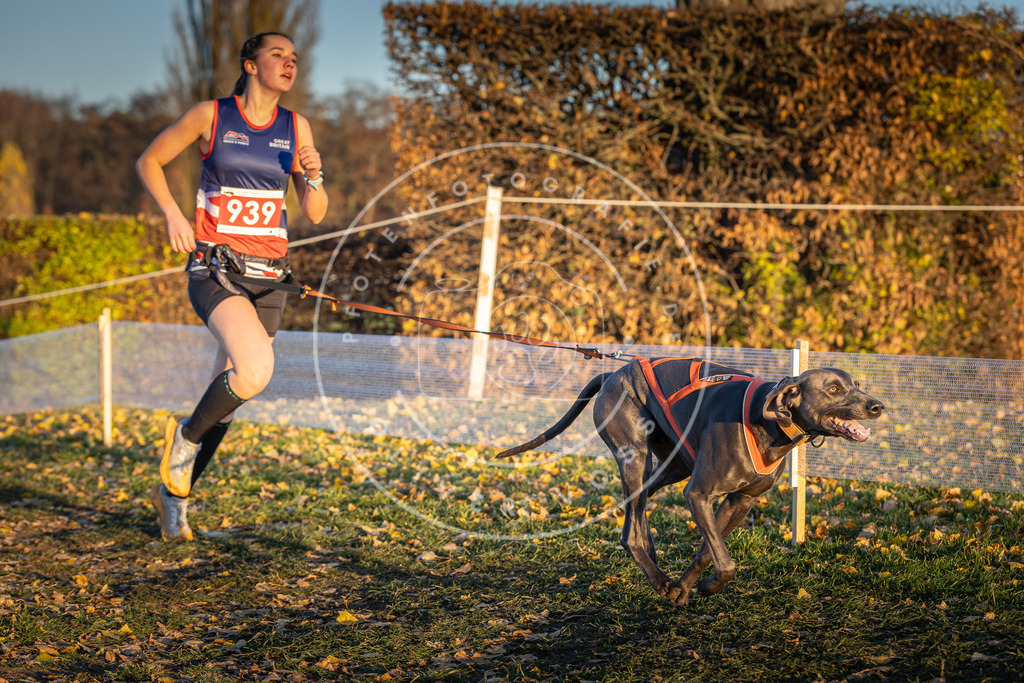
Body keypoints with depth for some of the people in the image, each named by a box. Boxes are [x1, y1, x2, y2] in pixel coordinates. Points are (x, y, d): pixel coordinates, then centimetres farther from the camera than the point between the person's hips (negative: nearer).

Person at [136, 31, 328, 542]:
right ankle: (185, 436, 0)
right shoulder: (210, 116, -2)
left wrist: (312, 178, -12)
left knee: (227, 395, 8)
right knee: (256, 369, -28)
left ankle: (174, 491, 29)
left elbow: (315, 214, 9)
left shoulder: (296, 128, 8)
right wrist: (172, 213, -7)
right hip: (215, 269, -5)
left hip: (268, 276, 5)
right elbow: (149, 162, 8)